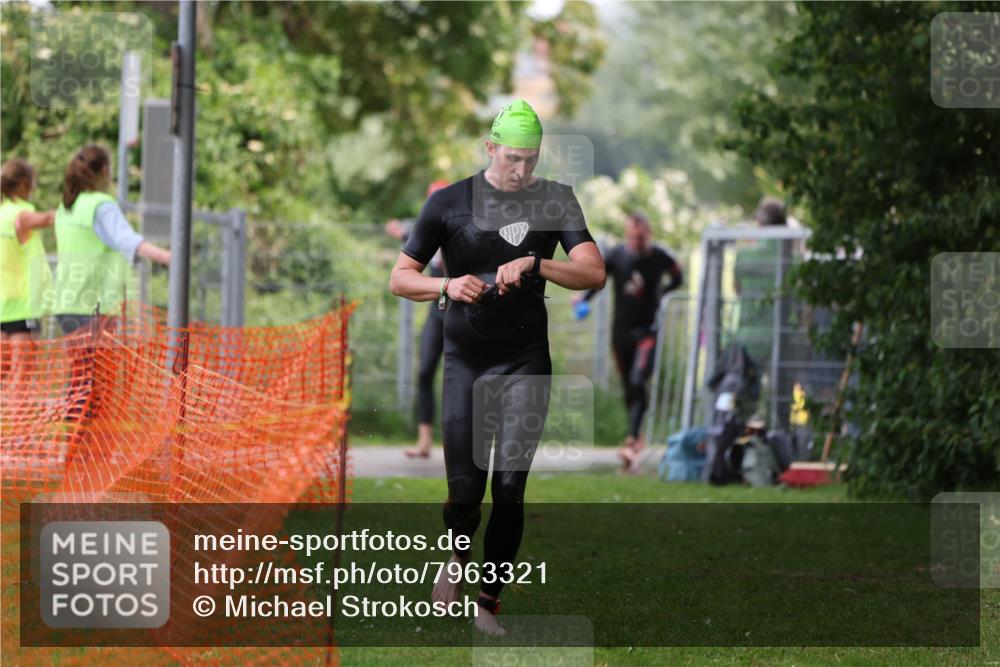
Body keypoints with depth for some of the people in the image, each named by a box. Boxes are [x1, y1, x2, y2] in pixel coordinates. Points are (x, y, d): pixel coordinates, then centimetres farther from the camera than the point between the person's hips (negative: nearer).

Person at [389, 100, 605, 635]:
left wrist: (535, 264, -25)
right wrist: (447, 287, -19)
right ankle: (458, 557, 28)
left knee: (509, 489, -7)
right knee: (465, 491, -5)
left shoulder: (555, 200, 2)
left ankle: (489, 604, 6)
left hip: (526, 363, 0)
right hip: (465, 363, 0)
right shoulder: (449, 202, -1)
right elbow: (399, 278, 1)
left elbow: (593, 273, -9)